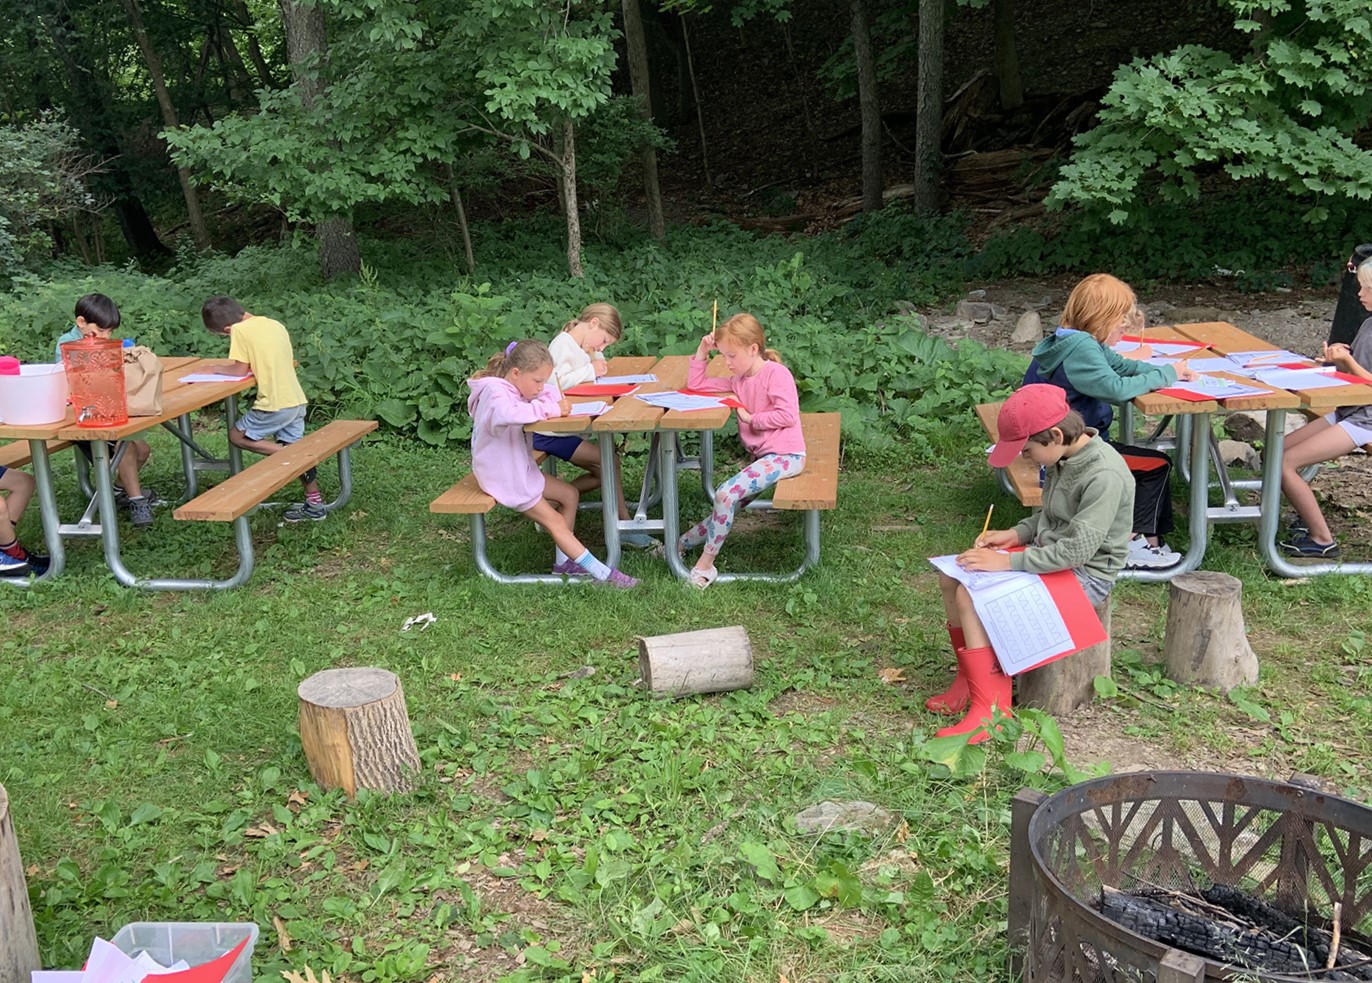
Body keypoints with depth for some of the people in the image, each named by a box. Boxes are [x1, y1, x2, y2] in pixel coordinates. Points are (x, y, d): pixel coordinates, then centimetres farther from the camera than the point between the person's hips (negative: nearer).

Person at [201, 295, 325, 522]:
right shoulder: (275, 325, 13)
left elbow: (240, 370, -8)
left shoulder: (239, 330, -9)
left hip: (274, 405, -7)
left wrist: (215, 369, 7)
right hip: (297, 400, 7)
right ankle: (315, 505, 14)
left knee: (237, 436, 12)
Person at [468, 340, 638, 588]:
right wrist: (550, 409, -34)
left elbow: (551, 392, 11)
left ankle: (564, 562, 12)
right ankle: (602, 574, -5)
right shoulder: (495, 393, -26)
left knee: (570, 494, 10)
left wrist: (556, 400, -15)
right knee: (556, 522, -8)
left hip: (521, 469, 10)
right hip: (503, 478, -10)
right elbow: (511, 414, -48)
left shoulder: (517, 386, 2)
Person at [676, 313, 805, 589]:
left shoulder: (776, 374, -11)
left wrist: (751, 418, -12)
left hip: (785, 455, -9)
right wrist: (702, 353, 6)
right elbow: (695, 385, 17)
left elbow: (788, 415, -21)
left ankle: (706, 563, -12)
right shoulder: (737, 380, 13)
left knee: (726, 493, -21)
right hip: (763, 456, 9)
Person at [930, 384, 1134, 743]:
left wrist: (1008, 562, -27)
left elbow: (1078, 548, -28)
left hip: (1084, 575, -10)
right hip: (1051, 555, 10)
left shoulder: (1105, 475, -25)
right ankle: (969, 677, 13)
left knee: (972, 597, -24)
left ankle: (990, 711, -17)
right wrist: (1015, 534, 2)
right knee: (951, 579, 0)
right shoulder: (1065, 458, 4)